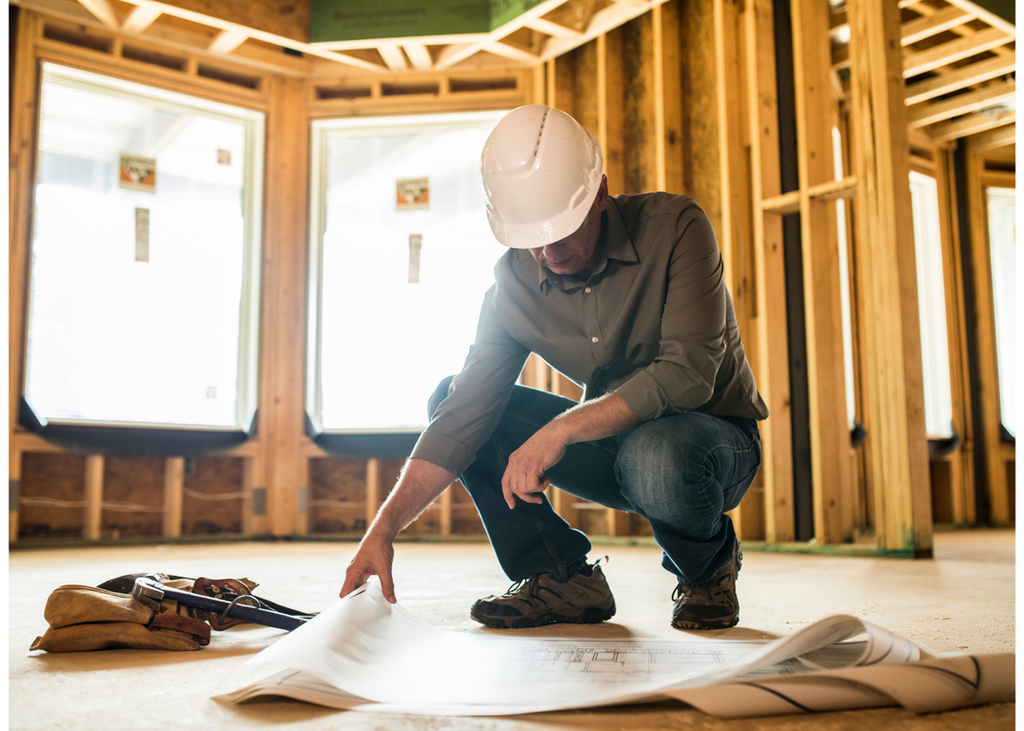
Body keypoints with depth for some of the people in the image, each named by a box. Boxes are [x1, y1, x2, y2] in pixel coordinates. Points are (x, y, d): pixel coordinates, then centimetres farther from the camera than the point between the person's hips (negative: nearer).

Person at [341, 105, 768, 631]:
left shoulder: (674, 227, -20)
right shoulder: (514, 282, -8)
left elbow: (688, 374, -29)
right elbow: (464, 414, -12)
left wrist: (561, 428, -35)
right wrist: (384, 528, -22)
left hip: (718, 435, -4)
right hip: (613, 439, 5)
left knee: (655, 456, -41)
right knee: (448, 400, -10)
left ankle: (710, 566, -5)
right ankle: (564, 579, -4)